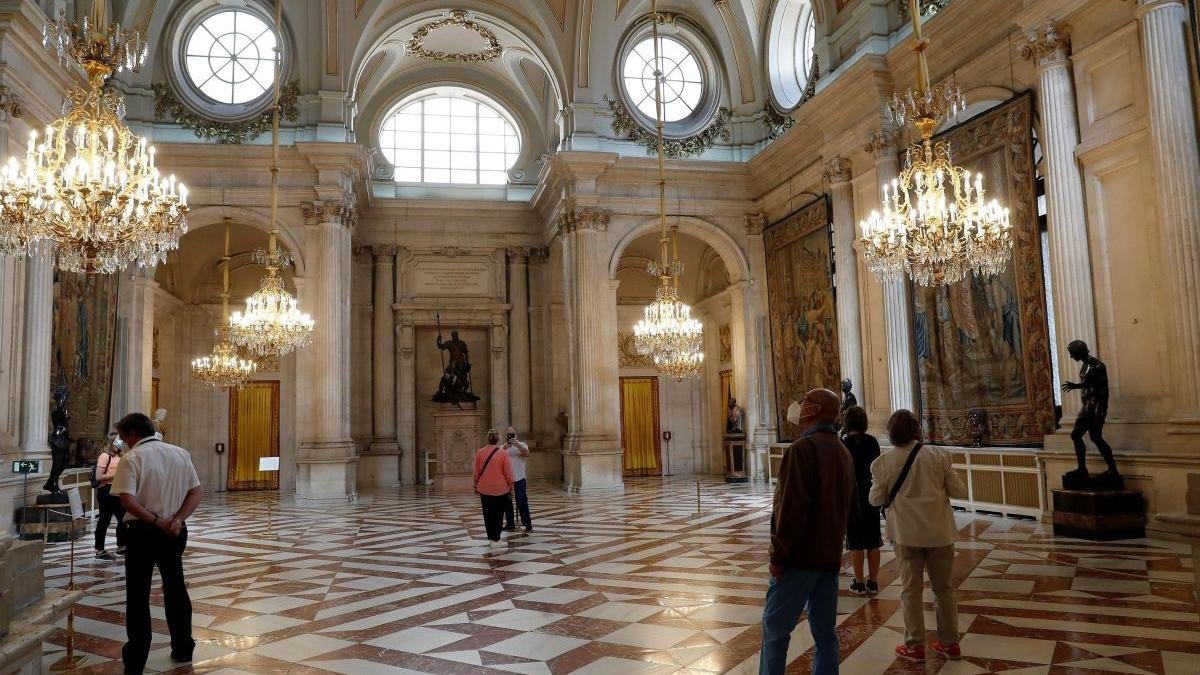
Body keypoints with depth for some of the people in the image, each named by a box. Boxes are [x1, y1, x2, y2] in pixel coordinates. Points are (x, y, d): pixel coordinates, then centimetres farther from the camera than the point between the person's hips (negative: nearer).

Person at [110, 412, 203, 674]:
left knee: (138, 594, 7)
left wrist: (157, 522, -16)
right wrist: (176, 520, -9)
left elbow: (128, 502, -21)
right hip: (176, 532, 5)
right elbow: (197, 493, 0)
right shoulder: (180, 454, 4)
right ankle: (183, 649, 25)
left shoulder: (132, 458, -11)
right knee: (175, 587, 17)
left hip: (143, 532, -5)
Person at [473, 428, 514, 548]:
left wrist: (475, 485, 16)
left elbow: (476, 471, 3)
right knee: (498, 515, 8)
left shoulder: (479, 452, -4)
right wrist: (511, 486, 7)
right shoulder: (503, 453, -11)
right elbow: (508, 473, -7)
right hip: (501, 489, -2)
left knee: (488, 514, 11)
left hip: (484, 489, 2)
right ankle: (495, 540, 6)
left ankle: (491, 538, 16)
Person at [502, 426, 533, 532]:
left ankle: (528, 524, -2)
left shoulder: (522, 445, 3)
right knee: (507, 502, 9)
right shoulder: (502, 447, 11)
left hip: (519, 479, -4)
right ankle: (510, 524, 20)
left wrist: (517, 445, -28)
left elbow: (526, 454, -17)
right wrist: (503, 450, -16)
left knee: (522, 502, -6)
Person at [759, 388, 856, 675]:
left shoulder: (804, 448, -14)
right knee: (824, 631, 12)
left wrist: (778, 554, -14)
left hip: (801, 556, -8)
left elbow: (792, 507, -20)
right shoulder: (844, 452, 12)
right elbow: (850, 507, 18)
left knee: (775, 627, 0)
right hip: (831, 557, 8)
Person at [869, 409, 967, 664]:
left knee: (910, 589, 9)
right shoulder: (938, 455, -8)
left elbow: (876, 499, -1)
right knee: (944, 587, 15)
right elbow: (959, 492, -4)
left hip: (906, 533, -1)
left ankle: (915, 646, 15)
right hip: (939, 531, 1)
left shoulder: (884, 462, -9)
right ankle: (950, 643, 26)